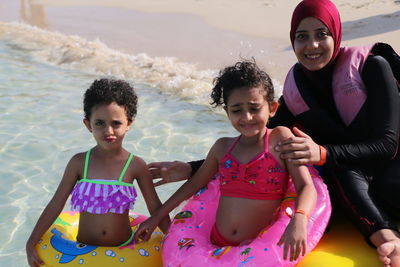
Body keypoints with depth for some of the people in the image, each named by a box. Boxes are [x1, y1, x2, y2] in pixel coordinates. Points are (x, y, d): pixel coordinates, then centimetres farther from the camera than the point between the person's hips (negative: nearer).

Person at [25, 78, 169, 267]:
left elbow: (155, 208, -1)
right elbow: (56, 205, -2)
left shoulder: (136, 166, -9)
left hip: (123, 248, 0)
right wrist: (31, 244, -2)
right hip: (84, 250, 1)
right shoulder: (79, 163, -7)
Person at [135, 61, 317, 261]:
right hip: (216, 246, 4)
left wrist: (299, 219, -33)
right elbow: (194, 184, 21)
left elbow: (307, 187, -11)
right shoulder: (223, 147, 9)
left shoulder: (280, 139, -4)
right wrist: (157, 217, 25)